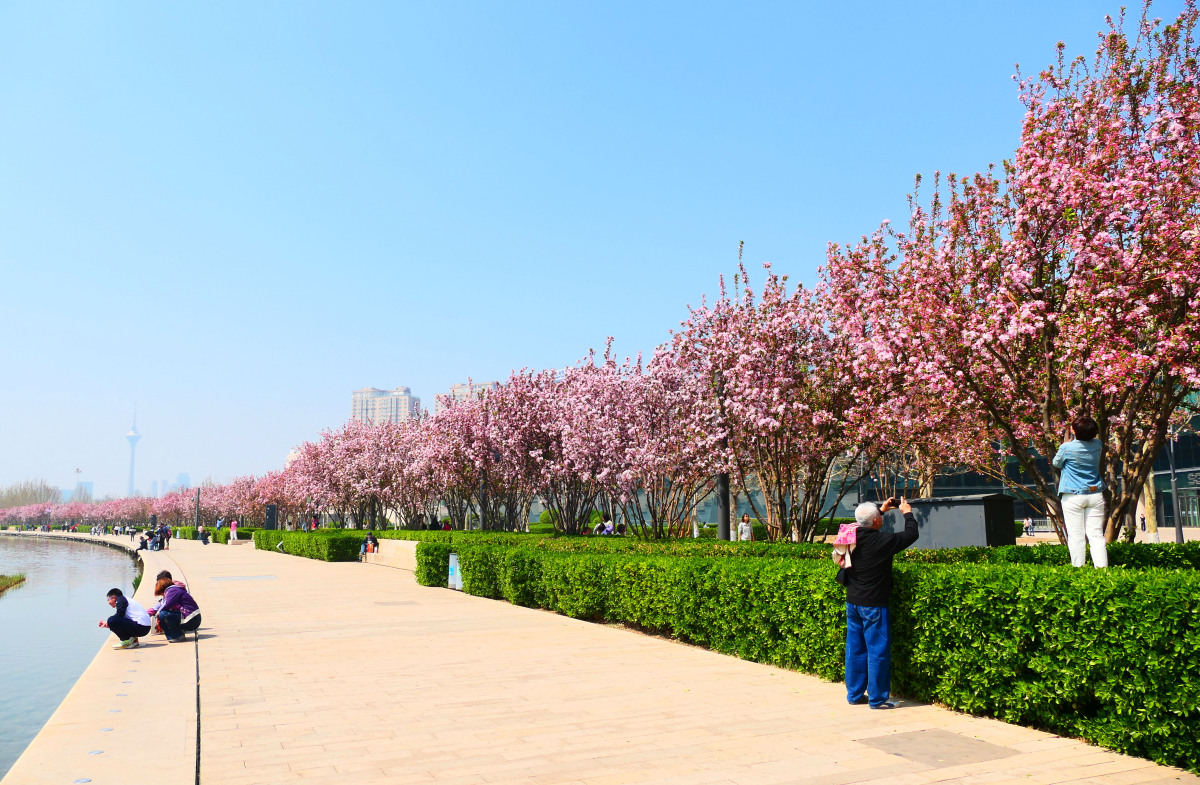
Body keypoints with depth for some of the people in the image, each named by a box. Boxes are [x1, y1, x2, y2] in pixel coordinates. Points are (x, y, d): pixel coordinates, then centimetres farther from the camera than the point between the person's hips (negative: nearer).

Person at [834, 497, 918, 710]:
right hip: (873, 605, -7)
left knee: (855, 649, 13)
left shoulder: (852, 537, 0)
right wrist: (907, 513, 11)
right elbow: (911, 534, -5)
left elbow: (864, 527, 25)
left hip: (852, 602, 7)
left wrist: (882, 510, 27)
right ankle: (877, 698, 8)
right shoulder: (882, 540, -18)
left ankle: (854, 693, 21)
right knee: (878, 650, 2)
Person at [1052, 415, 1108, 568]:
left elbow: (1056, 463, 7)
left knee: (1076, 535, 0)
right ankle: (1102, 566, -1)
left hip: (1073, 496, -4)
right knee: (1096, 534, 4)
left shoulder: (1067, 448, -12)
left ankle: (1078, 567, -1)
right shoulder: (1097, 445, 1)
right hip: (1095, 494, 4)